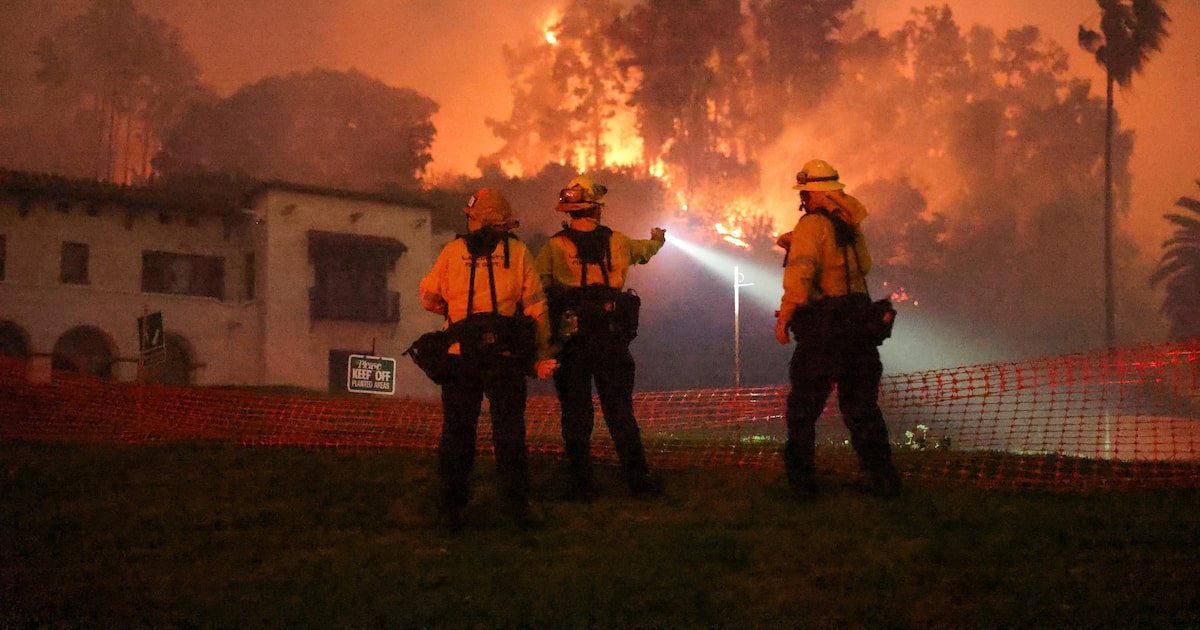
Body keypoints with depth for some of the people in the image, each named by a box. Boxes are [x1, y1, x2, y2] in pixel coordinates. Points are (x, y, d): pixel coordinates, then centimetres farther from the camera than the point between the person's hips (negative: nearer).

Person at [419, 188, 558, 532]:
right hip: (506, 354, 0)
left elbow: (429, 297, 9)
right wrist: (543, 355, 6)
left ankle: (451, 508, 8)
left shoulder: (453, 251, 6)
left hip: (461, 352, 0)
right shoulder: (518, 252, 4)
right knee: (509, 429, 6)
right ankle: (519, 506, 8)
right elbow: (536, 307, 1)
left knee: (457, 429, 7)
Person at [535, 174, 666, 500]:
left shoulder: (554, 247, -3)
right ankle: (638, 479, 10)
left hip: (571, 341, -1)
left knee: (576, 412, 5)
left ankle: (581, 483, 6)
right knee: (620, 410, 8)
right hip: (612, 338, 1)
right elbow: (646, 250, 28)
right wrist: (658, 239, 50)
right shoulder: (617, 242, 6)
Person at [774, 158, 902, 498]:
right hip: (858, 315, 7)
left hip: (823, 321, -7)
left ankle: (801, 478, 6)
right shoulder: (850, 222, 12)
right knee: (860, 400, 14)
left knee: (804, 403, 4)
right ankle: (881, 476, 13)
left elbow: (800, 272, -22)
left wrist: (784, 317, -20)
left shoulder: (812, 224, -10)